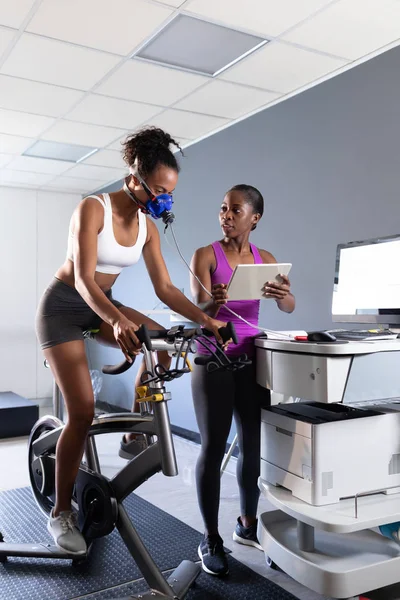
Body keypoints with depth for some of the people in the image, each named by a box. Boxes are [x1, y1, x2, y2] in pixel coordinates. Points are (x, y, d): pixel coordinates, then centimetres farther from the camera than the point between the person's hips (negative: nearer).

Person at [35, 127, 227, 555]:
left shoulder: (147, 226, -3)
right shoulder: (93, 208, -22)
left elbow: (165, 289, -4)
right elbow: (84, 278, -31)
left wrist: (205, 318, -17)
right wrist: (117, 321, -48)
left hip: (102, 304, 6)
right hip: (64, 307, -6)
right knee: (82, 413, -11)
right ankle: (60, 514, 5)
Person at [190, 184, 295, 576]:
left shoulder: (265, 259, 6)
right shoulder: (206, 255, -6)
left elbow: (289, 308, -7)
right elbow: (199, 313, -17)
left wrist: (282, 293, -30)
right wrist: (214, 302, -40)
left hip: (252, 360, 5)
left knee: (254, 444, 11)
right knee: (213, 448, -1)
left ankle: (248, 524, 29)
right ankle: (211, 539, 11)